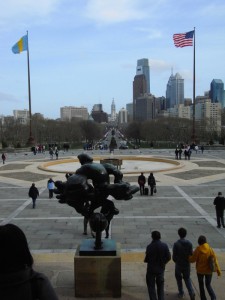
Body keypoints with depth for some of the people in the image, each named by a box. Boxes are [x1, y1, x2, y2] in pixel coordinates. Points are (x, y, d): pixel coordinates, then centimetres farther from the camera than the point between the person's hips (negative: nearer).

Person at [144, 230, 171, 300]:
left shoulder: (149, 246, -19)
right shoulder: (164, 246, -10)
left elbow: (146, 259, -16)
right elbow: (168, 257, -6)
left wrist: (146, 260, 7)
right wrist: (163, 262, 11)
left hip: (151, 269, -3)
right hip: (161, 269, 3)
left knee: (151, 286, 12)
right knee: (160, 286, 20)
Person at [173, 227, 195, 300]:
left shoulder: (176, 244, -18)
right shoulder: (189, 243, -9)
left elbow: (174, 256, -13)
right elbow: (191, 254, -4)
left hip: (179, 264, -3)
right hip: (187, 264, 3)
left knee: (178, 278, 19)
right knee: (187, 278, 19)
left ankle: (181, 293, 27)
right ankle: (191, 293, 3)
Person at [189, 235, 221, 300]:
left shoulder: (198, 250, -17)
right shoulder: (210, 249, -11)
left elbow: (193, 259, -12)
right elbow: (215, 260, -10)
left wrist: (188, 257, 7)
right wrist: (218, 270, -4)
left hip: (200, 270, -2)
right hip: (209, 270, 2)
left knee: (201, 284, 20)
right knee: (208, 285, 18)